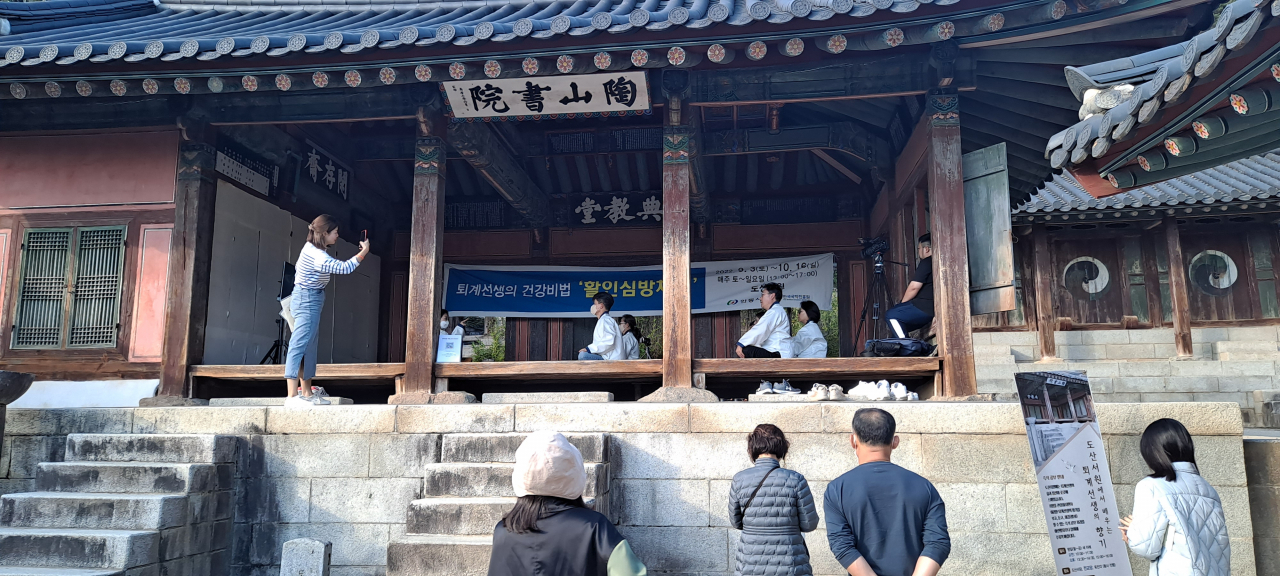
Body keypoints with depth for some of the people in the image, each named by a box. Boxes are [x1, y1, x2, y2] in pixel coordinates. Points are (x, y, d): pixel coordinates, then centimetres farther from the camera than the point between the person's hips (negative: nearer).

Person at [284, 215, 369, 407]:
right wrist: (363, 252, -17)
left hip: (309, 300, 11)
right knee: (299, 346, -14)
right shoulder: (319, 257, -23)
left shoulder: (311, 248, 9)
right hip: (308, 302, -11)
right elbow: (345, 268, -25)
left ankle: (306, 393, 17)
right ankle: (292, 397, -18)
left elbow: (297, 267, 22)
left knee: (310, 348, 12)